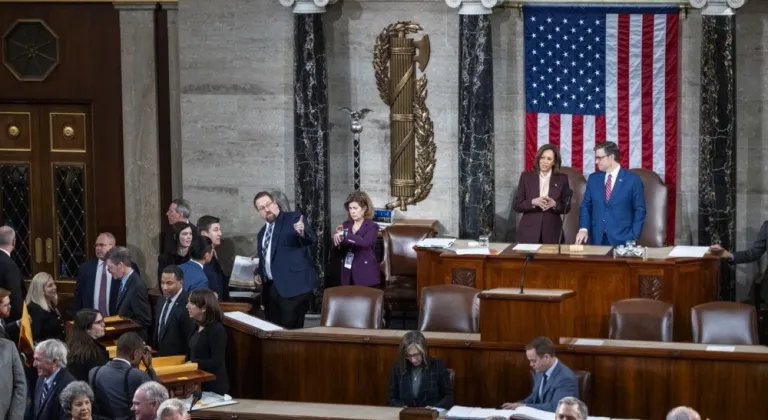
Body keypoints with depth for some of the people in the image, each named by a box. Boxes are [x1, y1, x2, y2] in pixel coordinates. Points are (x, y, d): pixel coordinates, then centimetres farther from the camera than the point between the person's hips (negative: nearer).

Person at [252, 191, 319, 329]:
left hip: (293, 285, -7)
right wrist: (258, 273, 10)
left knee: (291, 330, -11)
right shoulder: (262, 232, 19)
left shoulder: (293, 218, -3)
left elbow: (312, 239, -17)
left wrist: (303, 232, -39)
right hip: (271, 287, 7)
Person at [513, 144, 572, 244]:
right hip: (529, 232, 0)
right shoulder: (526, 177, 3)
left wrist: (554, 204, -16)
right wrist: (533, 202, -18)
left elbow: (566, 207, 5)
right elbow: (517, 205, 0)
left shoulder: (562, 179, 4)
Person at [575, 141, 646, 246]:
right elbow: (586, 206, 11)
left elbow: (639, 210, -2)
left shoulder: (633, 180, -3)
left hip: (622, 240, -3)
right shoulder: (593, 179, 9)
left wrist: (633, 238, -9)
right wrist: (583, 229, -5)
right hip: (597, 239, 3)